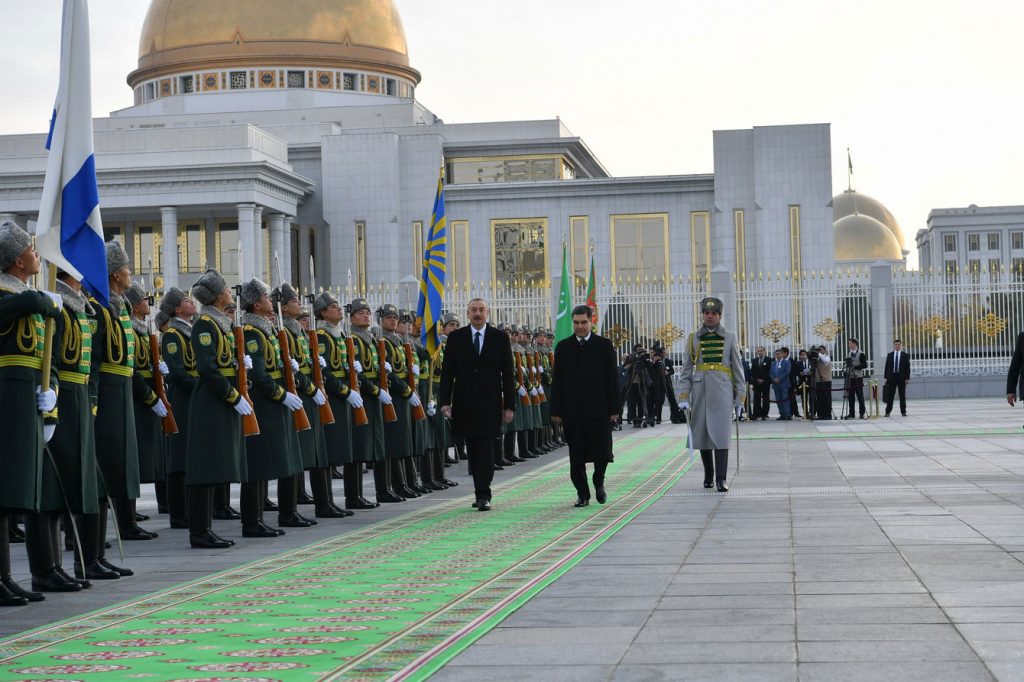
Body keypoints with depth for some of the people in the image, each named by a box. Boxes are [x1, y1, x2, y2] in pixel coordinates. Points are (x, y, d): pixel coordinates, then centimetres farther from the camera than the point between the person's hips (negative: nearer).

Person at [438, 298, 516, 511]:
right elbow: (447, 371, 4)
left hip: (490, 403, -2)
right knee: (473, 451, 7)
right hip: (465, 404, 2)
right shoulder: (455, 338, 5)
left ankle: (483, 496, -9)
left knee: (486, 449, -8)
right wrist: (445, 401, -5)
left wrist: (509, 405, -1)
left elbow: (508, 374, 4)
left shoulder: (500, 338, 3)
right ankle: (482, 494, 16)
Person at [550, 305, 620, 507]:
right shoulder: (563, 347, 7)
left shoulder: (604, 345, 4)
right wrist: (556, 410, 0)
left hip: (598, 409, -1)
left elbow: (612, 379, 2)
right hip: (572, 411, 1)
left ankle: (599, 482, 24)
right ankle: (582, 493, 12)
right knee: (576, 455, 3)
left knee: (602, 451, -3)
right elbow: (557, 381, 6)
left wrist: (614, 408, -4)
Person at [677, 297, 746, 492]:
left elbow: (738, 368, 7)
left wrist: (740, 396, 4)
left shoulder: (729, 337, 6)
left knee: (720, 433, -10)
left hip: (722, 390, -2)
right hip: (700, 390, 2)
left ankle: (721, 479, -11)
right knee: (701, 433, 6)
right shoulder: (694, 338, 7)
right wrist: (684, 397, -1)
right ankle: (708, 475, 22)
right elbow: (686, 369, 6)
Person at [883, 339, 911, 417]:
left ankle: (903, 411, 9)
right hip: (891, 377, 1)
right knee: (890, 395, 1)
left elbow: (907, 367, 2)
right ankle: (888, 412, 4)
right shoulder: (889, 355, 9)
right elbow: (887, 367, 8)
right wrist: (886, 377, 2)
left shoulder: (905, 355, 4)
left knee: (902, 395, 4)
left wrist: (907, 378, -6)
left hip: (901, 377, -1)